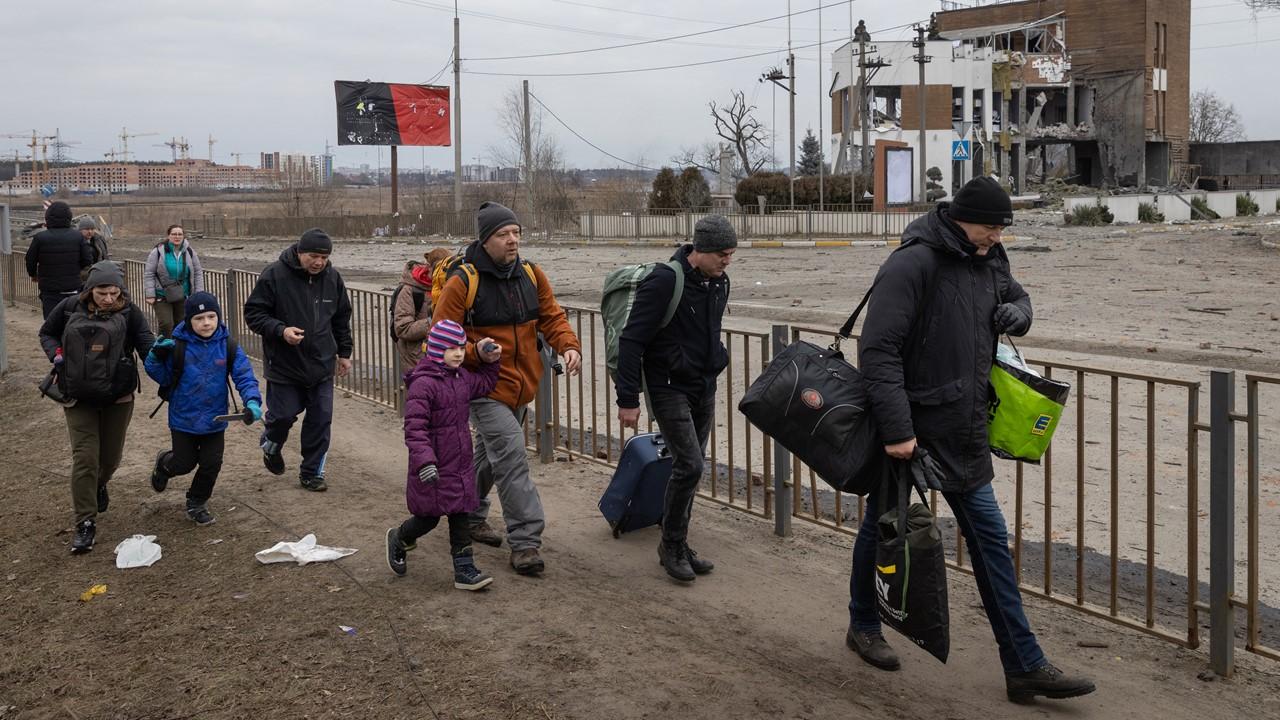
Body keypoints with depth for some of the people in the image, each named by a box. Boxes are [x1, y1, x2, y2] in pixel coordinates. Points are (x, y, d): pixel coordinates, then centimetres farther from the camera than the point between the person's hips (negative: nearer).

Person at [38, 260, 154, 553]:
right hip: (79, 398, 0)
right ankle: (85, 523, 0)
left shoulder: (129, 312, -8)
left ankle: (99, 485, 50)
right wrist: (56, 354, -8)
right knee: (84, 458, -7)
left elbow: (146, 344, -17)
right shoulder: (70, 307, -5)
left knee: (110, 457, 14)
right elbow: (47, 333, 11)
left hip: (118, 398, 0)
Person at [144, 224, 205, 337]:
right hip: (162, 296, -3)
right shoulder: (158, 251, -7)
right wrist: (150, 295, -10)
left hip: (182, 297, 3)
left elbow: (198, 273, 8)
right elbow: (148, 274, -5)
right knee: (166, 324, -14)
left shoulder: (189, 252, 3)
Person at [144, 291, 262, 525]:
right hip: (184, 418, -1)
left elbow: (244, 376, -13)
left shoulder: (228, 346, -10)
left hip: (215, 419, 1)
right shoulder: (177, 346, -13)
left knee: (211, 464, 6)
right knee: (185, 463, 12)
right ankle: (164, 464, 49)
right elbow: (164, 378, -3)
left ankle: (197, 503, 33)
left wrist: (252, 401, -30)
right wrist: (156, 358, -23)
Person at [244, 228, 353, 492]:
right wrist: (280, 330, -24)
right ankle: (271, 445, 37)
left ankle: (312, 472, 18)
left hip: (322, 364, 4)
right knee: (284, 414, 3)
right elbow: (253, 313, -10)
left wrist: (344, 353, 15)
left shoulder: (332, 277, 2)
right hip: (284, 364, -4)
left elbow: (342, 319, 15)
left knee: (321, 420, 4)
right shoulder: (275, 275, -13)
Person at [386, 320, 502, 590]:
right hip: (434, 467, -7)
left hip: (460, 463, 7)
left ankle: (464, 569, 13)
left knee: (460, 515, 8)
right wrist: (424, 461, -32)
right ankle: (398, 539, 36)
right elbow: (414, 427, -24)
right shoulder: (423, 383, -19)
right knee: (430, 517, 6)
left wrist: (489, 362, 14)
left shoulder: (463, 378, 7)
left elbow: (485, 385, 30)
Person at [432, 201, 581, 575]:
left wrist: (569, 346, -13)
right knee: (512, 459, -15)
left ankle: (470, 516, 43)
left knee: (490, 455, 22)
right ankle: (525, 541, -10)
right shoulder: (463, 282, -15)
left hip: (520, 387, 7)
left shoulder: (532, 275, 3)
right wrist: (477, 352, -27)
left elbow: (551, 316, 6)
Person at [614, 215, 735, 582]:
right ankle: (671, 545, 4)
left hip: (704, 389, 7)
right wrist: (628, 399, -19)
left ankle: (678, 546, 22)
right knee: (689, 465, -13)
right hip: (669, 387, -7)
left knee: (690, 468, 10)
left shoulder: (718, 283, 5)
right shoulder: (665, 281, -19)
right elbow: (631, 341, -19)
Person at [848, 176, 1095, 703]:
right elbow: (878, 351, -24)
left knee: (990, 540, 6)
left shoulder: (987, 261, 7)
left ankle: (1024, 665, 11)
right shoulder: (912, 265, -18)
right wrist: (896, 430, -28)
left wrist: (1017, 313, 2)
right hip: (908, 430, -7)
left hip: (962, 434, 7)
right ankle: (863, 626, 36)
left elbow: (1015, 297, 28)